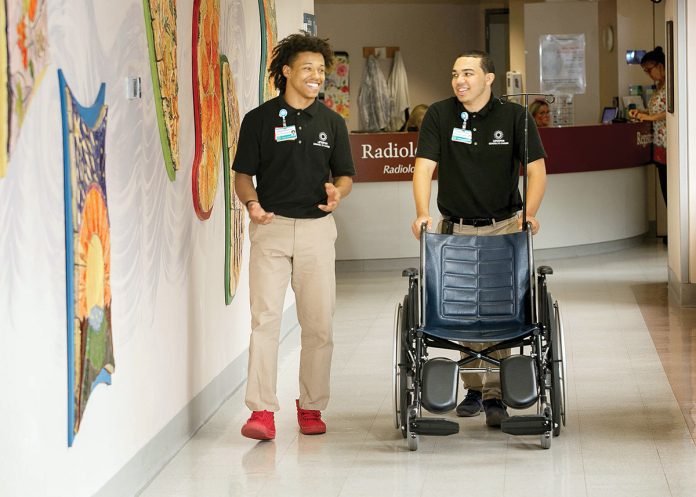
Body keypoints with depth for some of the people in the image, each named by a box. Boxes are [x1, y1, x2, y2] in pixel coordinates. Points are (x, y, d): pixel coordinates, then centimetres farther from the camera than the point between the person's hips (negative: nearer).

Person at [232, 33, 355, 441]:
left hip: (317, 228, 2)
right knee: (265, 318, -10)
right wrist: (251, 203, -15)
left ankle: (312, 406, 16)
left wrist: (337, 192, -10)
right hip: (271, 225, -2)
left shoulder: (332, 122, 10)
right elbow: (244, 173, 5)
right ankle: (262, 411, -11)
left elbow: (345, 174, 13)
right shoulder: (260, 119, 3)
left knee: (319, 322, 3)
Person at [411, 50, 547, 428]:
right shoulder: (439, 116, 0)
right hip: (456, 228, 1)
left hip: (503, 227, -1)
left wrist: (529, 212, -21)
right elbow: (424, 167, -7)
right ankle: (473, 388, 18)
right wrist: (422, 213, -23)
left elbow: (536, 169, -5)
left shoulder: (515, 117, -2)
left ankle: (494, 395, -4)